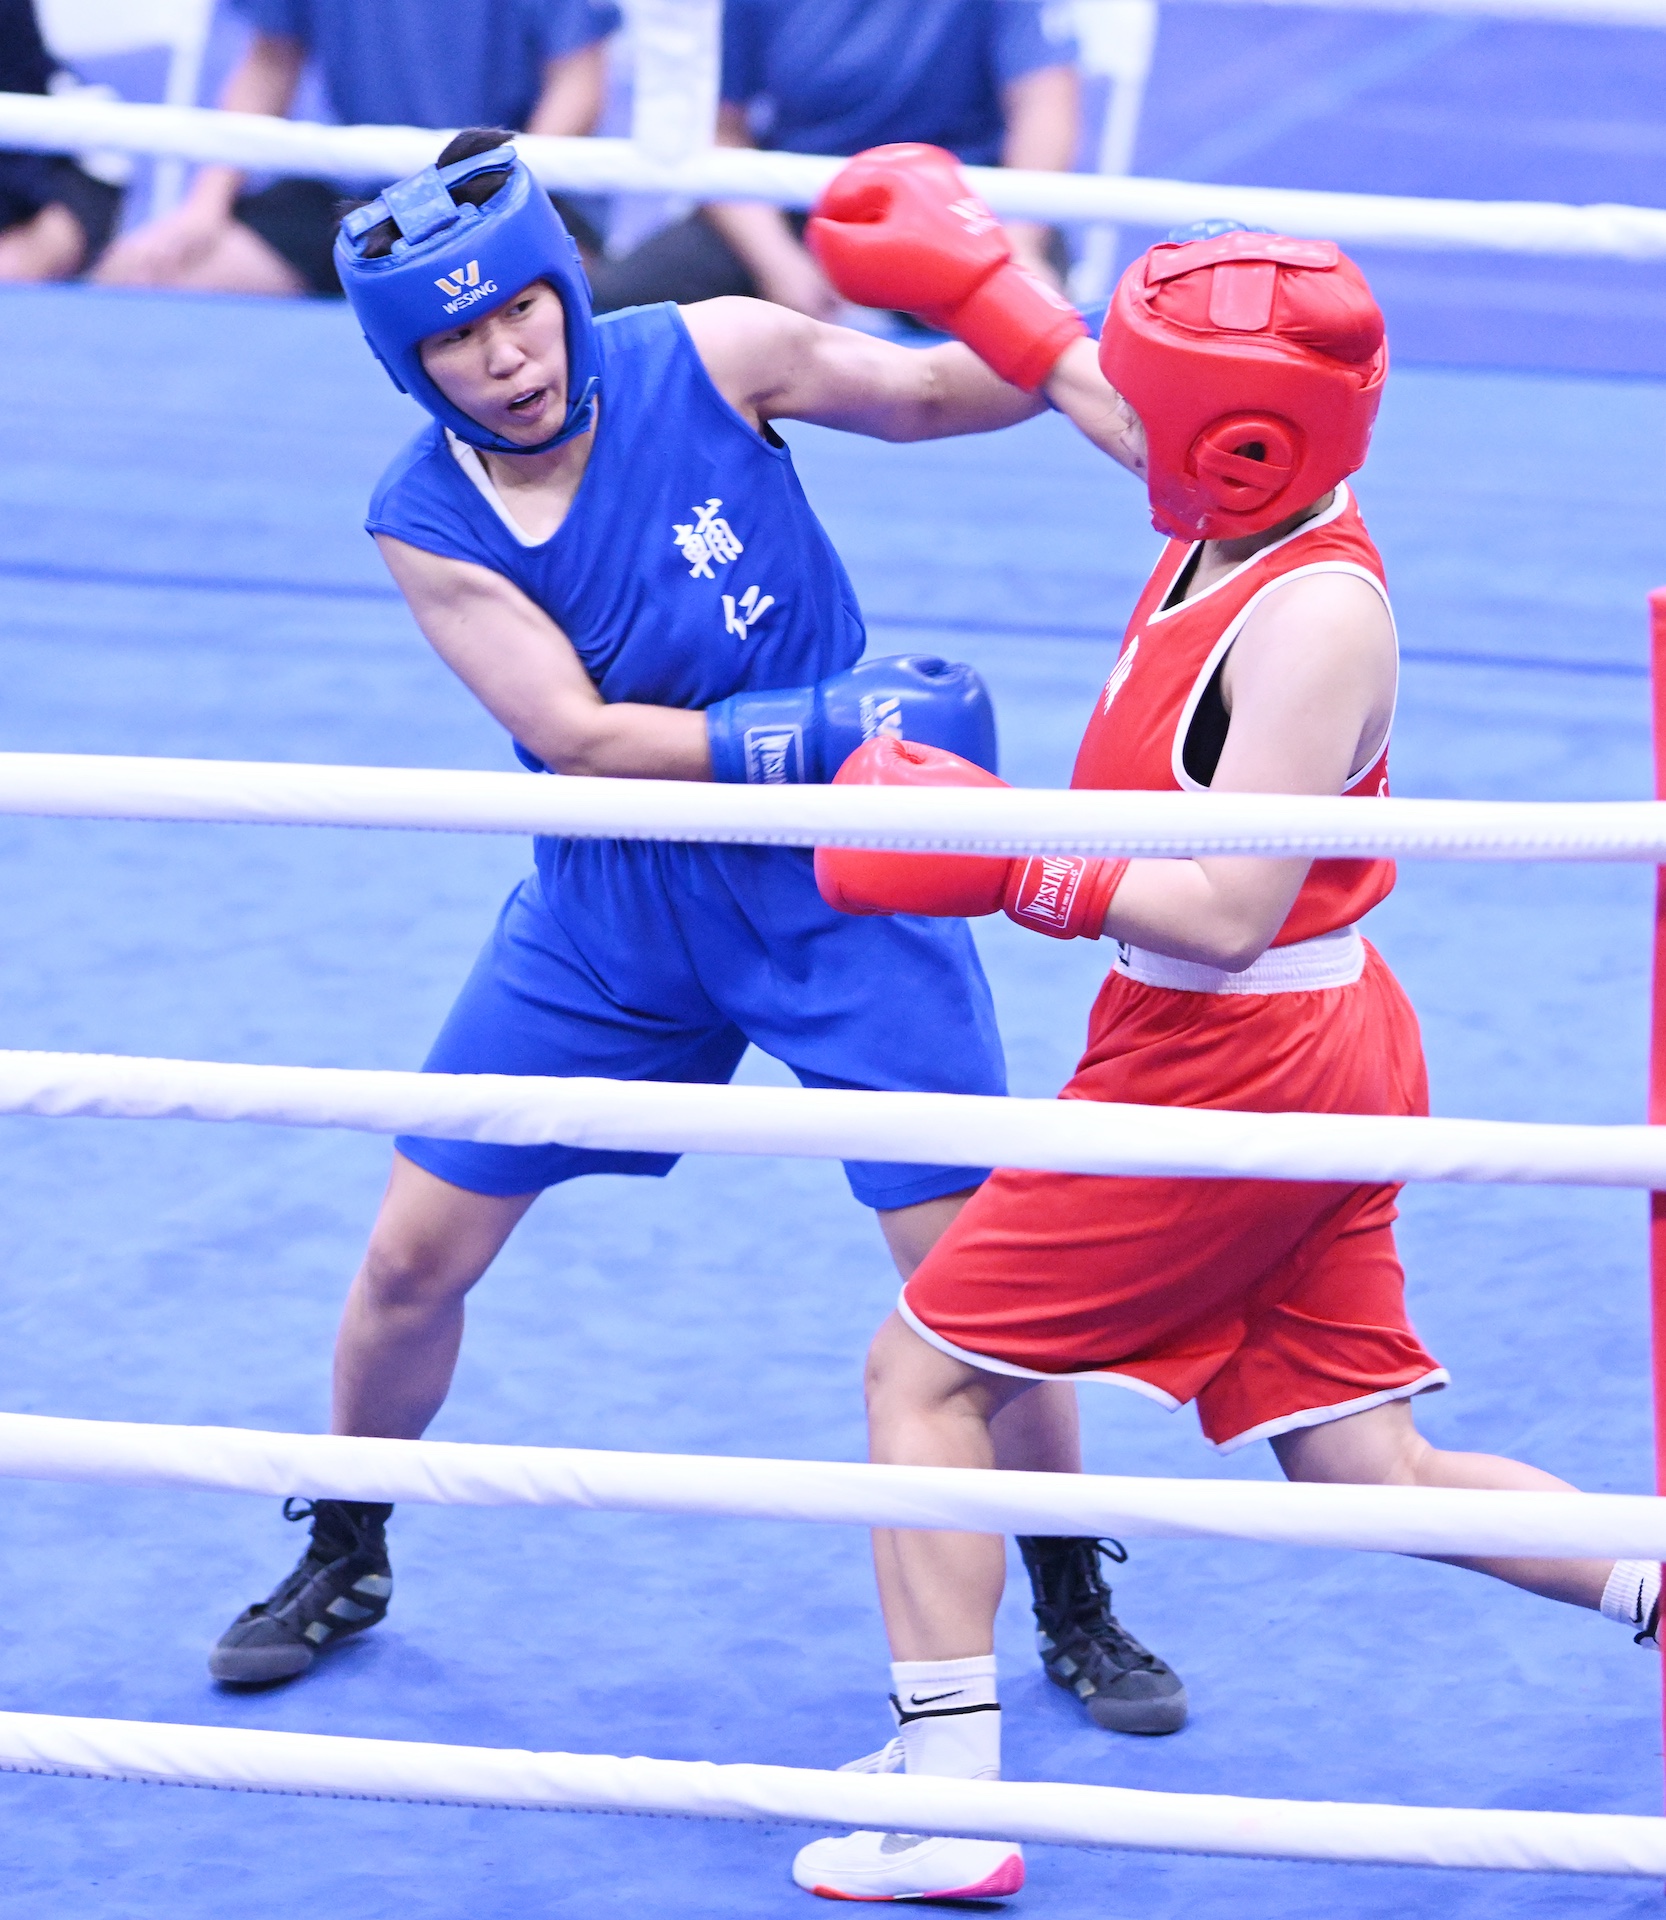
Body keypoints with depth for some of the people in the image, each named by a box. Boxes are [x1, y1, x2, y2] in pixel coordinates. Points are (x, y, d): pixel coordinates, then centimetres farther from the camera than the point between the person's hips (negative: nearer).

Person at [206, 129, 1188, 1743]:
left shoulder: (707, 358, -15)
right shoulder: (425, 521, -13)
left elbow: (923, 391, -3)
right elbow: (580, 739, -19)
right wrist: (821, 732, -29)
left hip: (840, 882, -1)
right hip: (615, 908, 2)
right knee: (417, 1249, 4)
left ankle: (1074, 1607, 15)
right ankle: (344, 1562, 30)